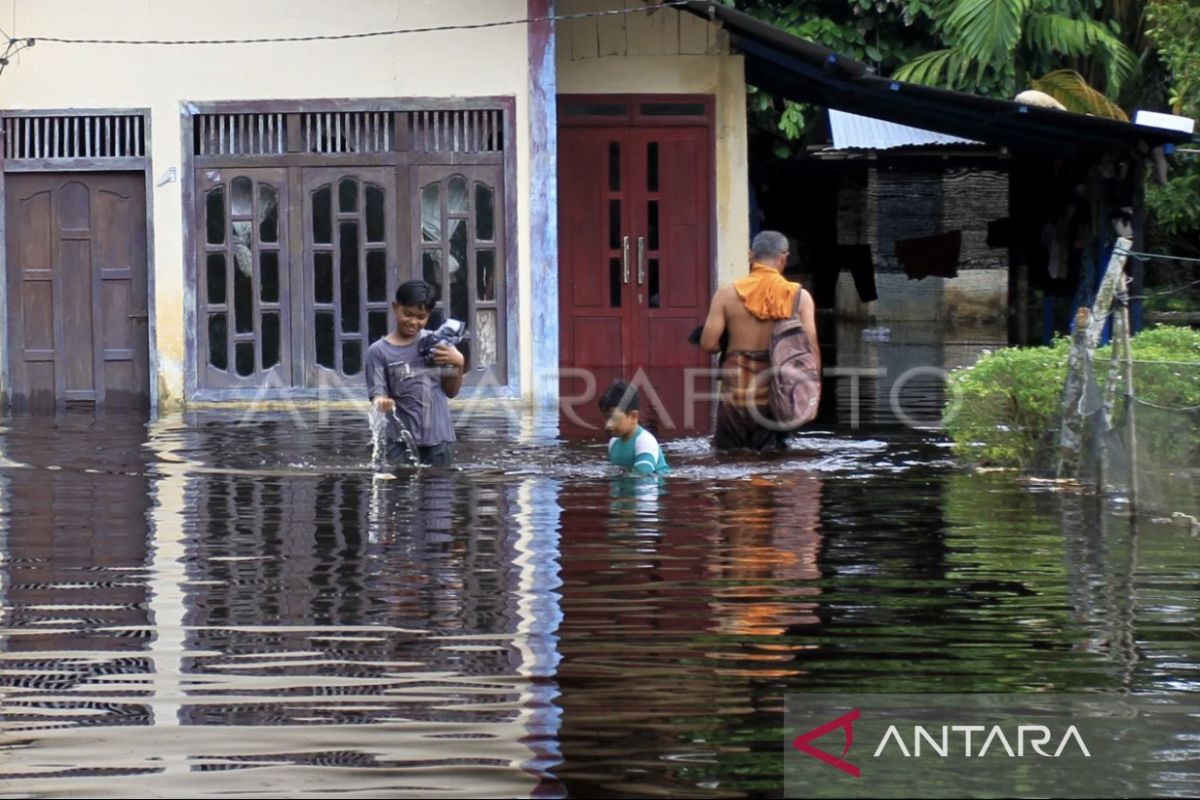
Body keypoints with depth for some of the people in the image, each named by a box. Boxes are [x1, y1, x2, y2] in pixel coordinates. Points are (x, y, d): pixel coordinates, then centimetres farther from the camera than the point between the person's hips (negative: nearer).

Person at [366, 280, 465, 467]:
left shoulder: (436, 342, 5)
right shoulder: (379, 351, -3)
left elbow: (451, 391, 10)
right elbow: (377, 395, -8)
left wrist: (459, 364, -8)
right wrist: (381, 402, -32)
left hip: (439, 438, 3)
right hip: (402, 441, -3)